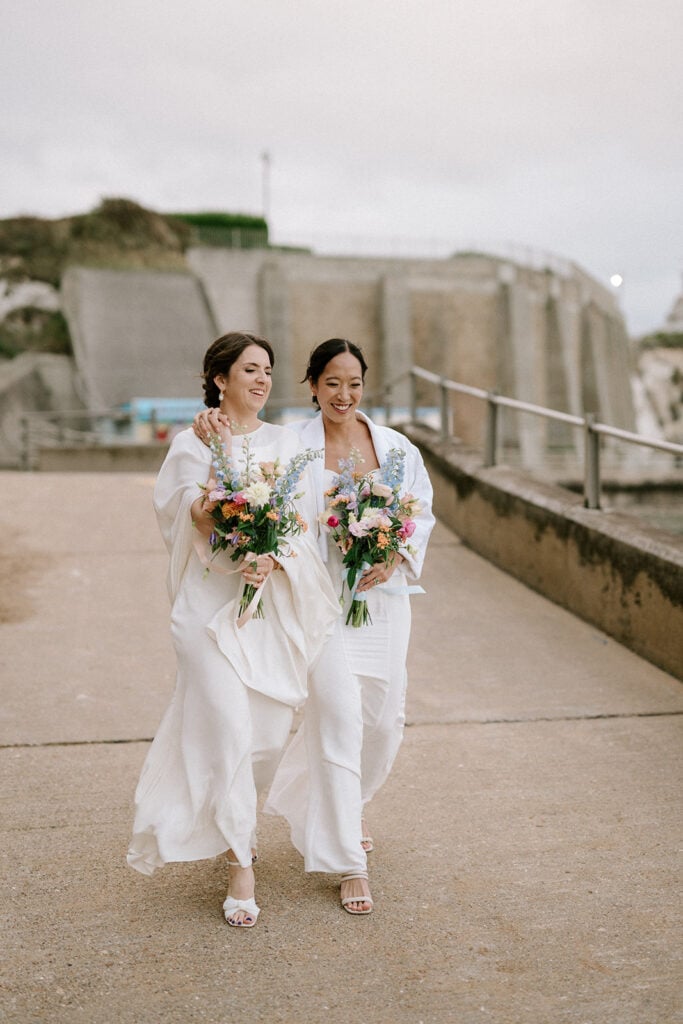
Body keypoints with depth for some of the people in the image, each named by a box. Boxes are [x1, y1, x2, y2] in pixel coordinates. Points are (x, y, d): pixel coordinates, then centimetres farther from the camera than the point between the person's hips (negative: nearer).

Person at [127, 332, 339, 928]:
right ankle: (241, 868, 3)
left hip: (274, 604, 3)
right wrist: (219, 453, -16)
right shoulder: (192, 444, 2)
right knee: (229, 729, -8)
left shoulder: (286, 443, 10)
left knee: (270, 733, 8)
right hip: (211, 603, -3)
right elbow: (196, 521, -8)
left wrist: (272, 560, -16)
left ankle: (236, 816, 39)